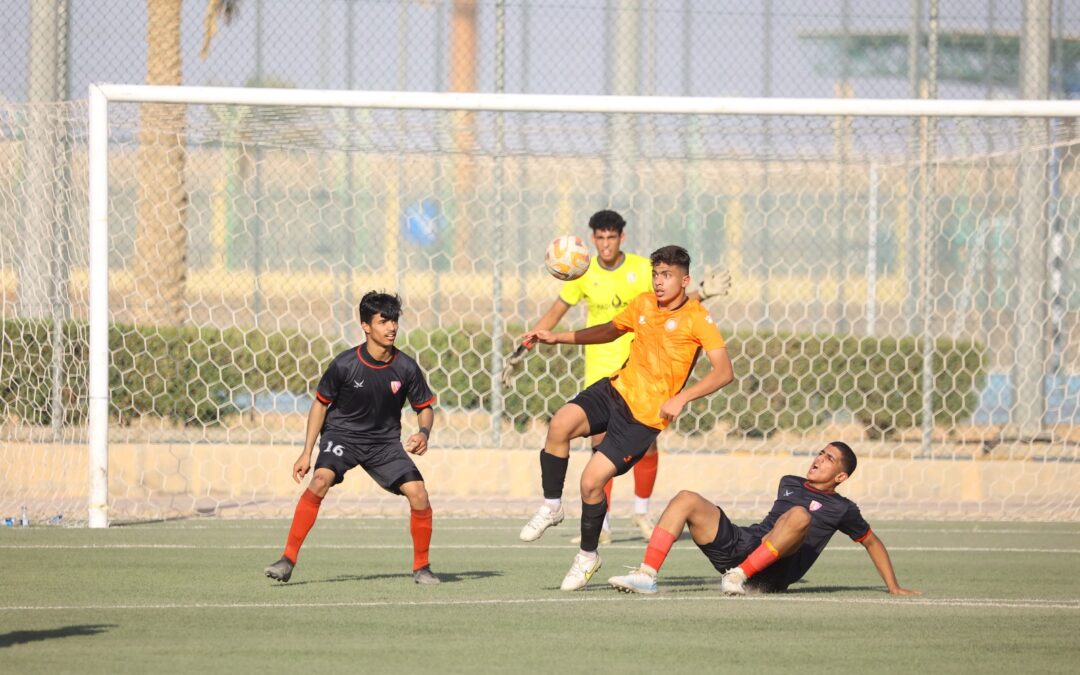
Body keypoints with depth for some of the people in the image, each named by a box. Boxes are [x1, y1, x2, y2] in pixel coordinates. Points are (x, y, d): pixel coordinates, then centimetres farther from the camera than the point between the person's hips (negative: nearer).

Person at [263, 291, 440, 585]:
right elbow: (321, 404, -3)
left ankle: (421, 567, 8)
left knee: (419, 496, -14)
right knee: (321, 480, -30)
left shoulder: (406, 368, -10)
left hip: (385, 441, 2)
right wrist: (306, 453, -5)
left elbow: (425, 407, 3)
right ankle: (288, 560, -25)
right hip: (342, 435, -2)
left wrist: (424, 433, -20)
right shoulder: (345, 364, -15)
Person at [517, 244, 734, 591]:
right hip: (616, 389, 5)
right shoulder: (642, 305, 7)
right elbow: (611, 330, 27)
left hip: (645, 416, -5)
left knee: (591, 481, -12)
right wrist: (558, 338, 18)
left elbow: (723, 370, -18)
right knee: (560, 425, -24)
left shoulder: (696, 318, -11)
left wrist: (680, 398, -28)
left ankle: (588, 556, 13)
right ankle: (551, 508, -4)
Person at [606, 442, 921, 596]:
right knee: (687, 499, -12)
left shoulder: (841, 509, 12)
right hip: (739, 542, 6)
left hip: (772, 573, -6)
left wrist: (894, 587, 18)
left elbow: (871, 542, 21)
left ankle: (739, 576, -32)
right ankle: (647, 576, -28)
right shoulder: (789, 484, 28)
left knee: (800, 515, -35)